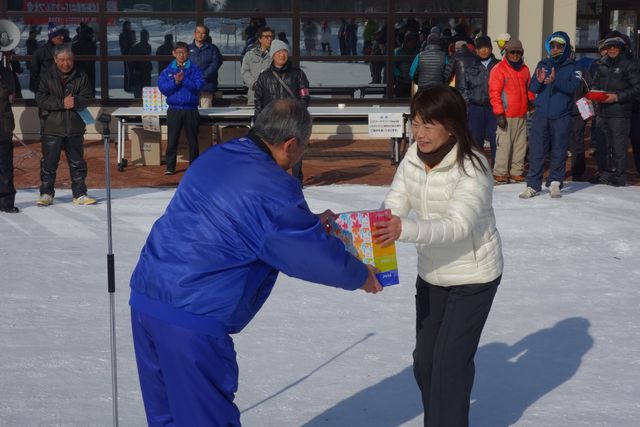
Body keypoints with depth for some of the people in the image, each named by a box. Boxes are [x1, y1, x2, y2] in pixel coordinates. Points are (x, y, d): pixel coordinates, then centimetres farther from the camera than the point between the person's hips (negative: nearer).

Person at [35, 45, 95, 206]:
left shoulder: (81, 77, 6)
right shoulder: (46, 76, 2)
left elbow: (87, 98, -1)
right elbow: (40, 99, -7)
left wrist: (74, 102, -21)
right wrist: (62, 103, -16)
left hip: (74, 127, 2)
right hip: (51, 127, -1)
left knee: (77, 163, 7)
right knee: (49, 162, 2)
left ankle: (79, 194, 15)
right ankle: (46, 194, 13)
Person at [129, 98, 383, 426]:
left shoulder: (214, 157, 10)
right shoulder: (273, 188, -16)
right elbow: (317, 255, -7)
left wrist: (311, 223, 28)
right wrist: (362, 277, 12)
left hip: (144, 299, 9)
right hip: (193, 317, -8)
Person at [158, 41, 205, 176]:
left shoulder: (195, 69, 2)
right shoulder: (167, 71, 7)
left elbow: (198, 86, -11)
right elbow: (162, 88, -4)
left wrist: (184, 80, -18)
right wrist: (175, 82, -16)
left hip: (191, 110, -1)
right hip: (174, 110, 1)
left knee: (193, 140, 7)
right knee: (172, 140, 1)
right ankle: (170, 167, 8)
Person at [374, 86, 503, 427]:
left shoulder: (472, 168, -25)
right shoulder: (413, 157, -5)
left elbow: (457, 225, -37)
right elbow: (393, 207, -9)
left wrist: (406, 230, -53)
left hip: (473, 277, -7)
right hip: (431, 274, 7)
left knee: (450, 361, -7)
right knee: (424, 361, 15)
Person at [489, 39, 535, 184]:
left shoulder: (524, 69, 14)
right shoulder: (499, 69, -6)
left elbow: (529, 89, 24)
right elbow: (494, 93, -10)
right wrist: (499, 113, -15)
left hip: (522, 115, 6)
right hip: (506, 116, -6)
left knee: (520, 145, 8)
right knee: (504, 145, -6)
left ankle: (516, 172, 15)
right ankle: (500, 173, 0)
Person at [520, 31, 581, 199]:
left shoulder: (572, 66, 4)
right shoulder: (543, 64, 11)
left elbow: (573, 86, -13)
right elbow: (532, 89, 6)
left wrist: (556, 80, -28)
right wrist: (539, 81, -16)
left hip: (562, 117, -1)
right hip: (541, 115, 2)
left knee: (559, 151, 3)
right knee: (536, 151, -3)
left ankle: (555, 183, 14)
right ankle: (533, 185, 1)